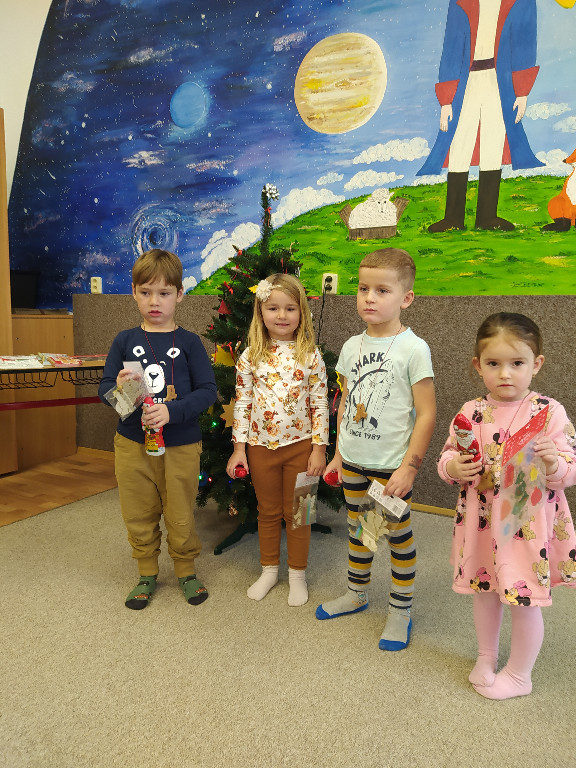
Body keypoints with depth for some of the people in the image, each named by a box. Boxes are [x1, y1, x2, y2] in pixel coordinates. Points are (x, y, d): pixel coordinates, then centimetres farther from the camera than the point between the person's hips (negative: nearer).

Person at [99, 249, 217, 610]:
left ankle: (186, 570, 35)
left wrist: (172, 411, -22)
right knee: (139, 516, 15)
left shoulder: (189, 342, -5)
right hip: (132, 444, 2)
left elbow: (208, 390, -9)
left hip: (181, 446, -2)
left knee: (180, 516, 10)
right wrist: (118, 389, -21)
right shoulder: (125, 341, 2)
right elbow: (104, 388, 3)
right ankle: (148, 574, 37)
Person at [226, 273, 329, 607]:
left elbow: (320, 405, -5)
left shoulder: (311, 355, -6)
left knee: (296, 513, 12)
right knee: (268, 512, 17)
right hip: (261, 445, 2)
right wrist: (239, 447, -1)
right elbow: (242, 404, 0)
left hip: (300, 446, -1)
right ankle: (270, 570, 35)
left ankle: (297, 574, 30)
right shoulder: (251, 356, -3)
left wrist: (319, 448, -7)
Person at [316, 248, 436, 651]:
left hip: (392, 465, -5)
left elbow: (427, 413, -14)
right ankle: (356, 593, 40)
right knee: (357, 527, 20)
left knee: (399, 534, 9)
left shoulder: (413, 349, -14)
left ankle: (401, 610, 29)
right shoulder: (352, 346, 4)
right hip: (353, 463, 6)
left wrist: (409, 467, -16)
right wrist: (339, 453, 12)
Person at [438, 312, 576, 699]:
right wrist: (453, 467, -14)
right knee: (485, 590, 20)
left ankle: (519, 674, 35)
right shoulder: (471, 412, -3)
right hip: (481, 519, 4)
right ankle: (486, 657, 46)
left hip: (529, 523, -3)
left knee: (525, 601, 9)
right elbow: (447, 455, 7)